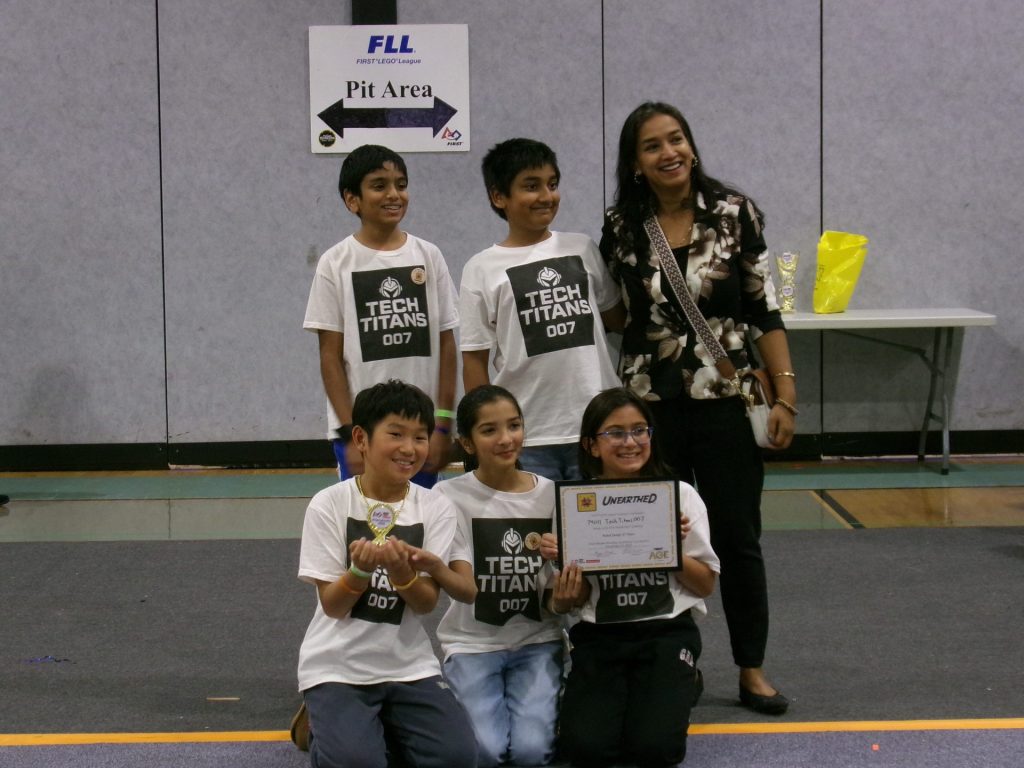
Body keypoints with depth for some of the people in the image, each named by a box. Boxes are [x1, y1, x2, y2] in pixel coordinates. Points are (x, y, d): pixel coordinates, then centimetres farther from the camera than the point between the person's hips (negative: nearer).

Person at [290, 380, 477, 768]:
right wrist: (360, 569, -29)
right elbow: (333, 606, -9)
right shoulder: (329, 505, -7)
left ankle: (381, 731, 12)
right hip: (337, 666, -2)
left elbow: (426, 603, -8)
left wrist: (402, 571, -29)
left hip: (408, 666, 3)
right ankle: (323, 728, 9)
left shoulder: (436, 509, -1)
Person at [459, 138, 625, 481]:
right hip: (526, 440, -2)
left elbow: (616, 319, 20)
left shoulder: (582, 249, 10)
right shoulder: (483, 269, 1)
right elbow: (475, 359, 2)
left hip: (596, 430, 3)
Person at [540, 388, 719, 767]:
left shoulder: (680, 495, -1)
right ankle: (606, 695, 14)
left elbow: (705, 586, 1)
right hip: (600, 636, 1)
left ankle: (680, 686, 13)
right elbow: (573, 601, 4)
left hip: (667, 631, -1)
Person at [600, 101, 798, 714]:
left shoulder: (734, 214, -4)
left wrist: (786, 393, -7)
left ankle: (753, 670, 16)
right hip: (649, 405, 2)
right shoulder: (621, 227, 1)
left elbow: (765, 310, -2)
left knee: (738, 538, 4)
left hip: (724, 403, -1)